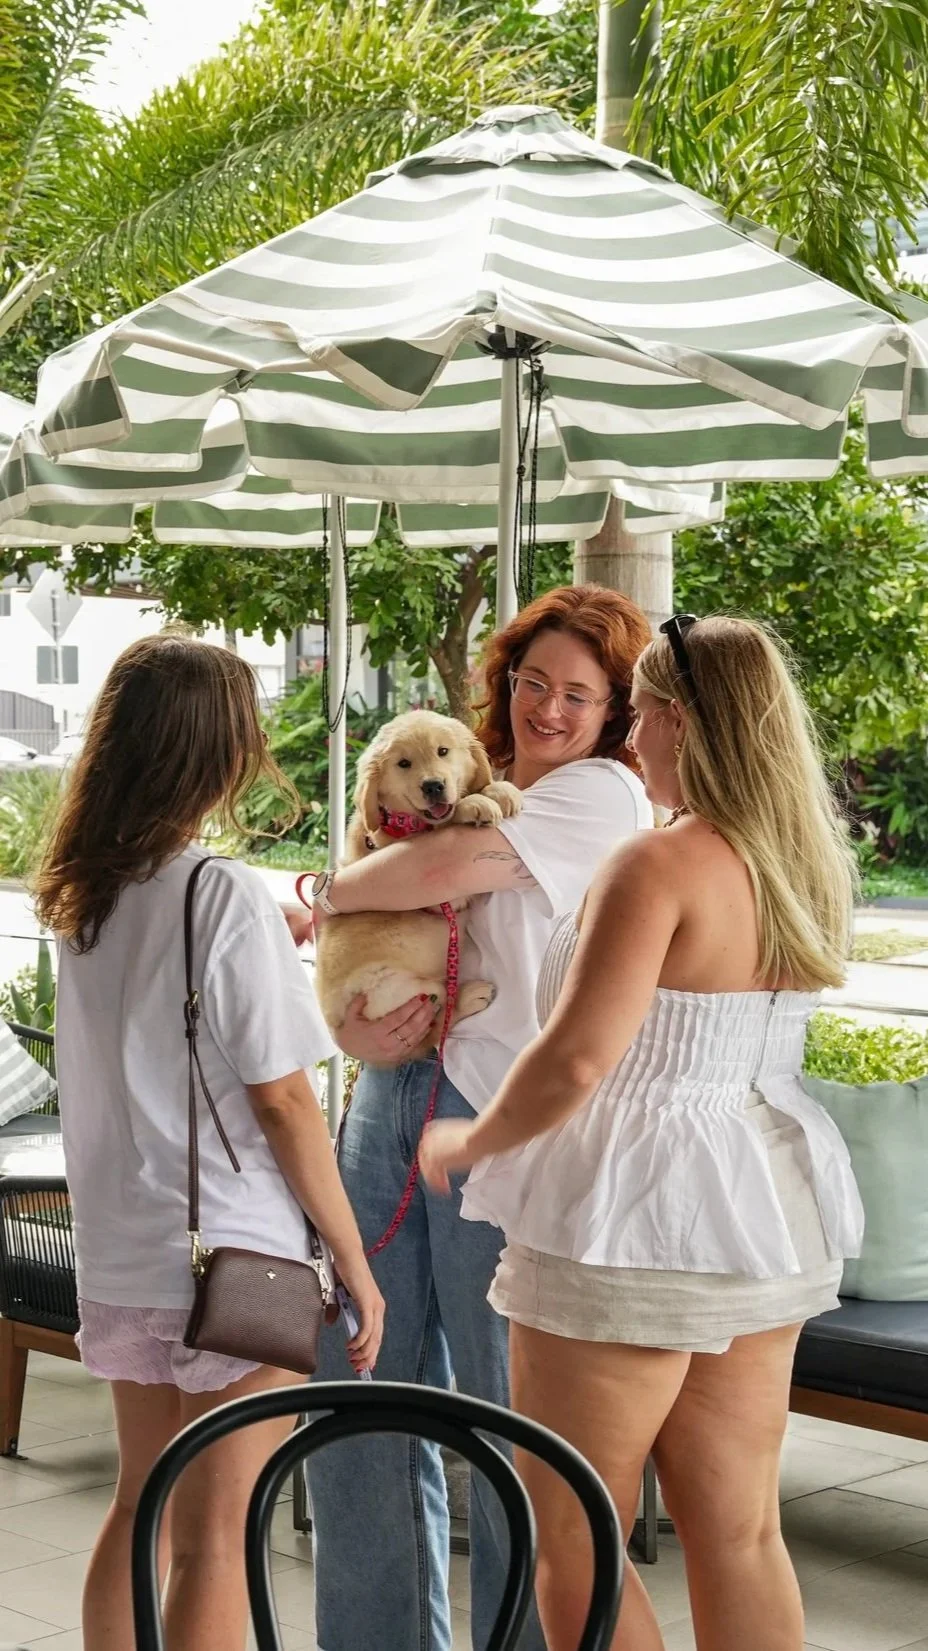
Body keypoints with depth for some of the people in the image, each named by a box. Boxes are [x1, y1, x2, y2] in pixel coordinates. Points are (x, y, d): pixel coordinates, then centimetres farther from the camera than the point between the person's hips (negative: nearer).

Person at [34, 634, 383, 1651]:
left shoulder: (85, 897, 5)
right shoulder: (226, 895, -16)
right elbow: (281, 1101, -15)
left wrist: (289, 931, 29)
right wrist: (355, 1262, -7)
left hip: (118, 1255, 7)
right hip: (234, 1261, -7)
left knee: (139, 1507, 20)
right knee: (213, 1540, 1)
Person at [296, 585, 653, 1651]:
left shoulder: (603, 792, -3)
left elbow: (444, 870, -16)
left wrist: (328, 894, 2)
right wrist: (356, 1029, -5)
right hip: (393, 1094, 7)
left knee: (509, 1418, 2)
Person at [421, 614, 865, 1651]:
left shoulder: (659, 866, -18)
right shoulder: (805, 871, 7)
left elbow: (574, 1061, -24)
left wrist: (468, 1145, -7)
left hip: (634, 1228, -8)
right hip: (765, 1223, 8)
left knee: (573, 1543, 5)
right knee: (740, 1532, 14)